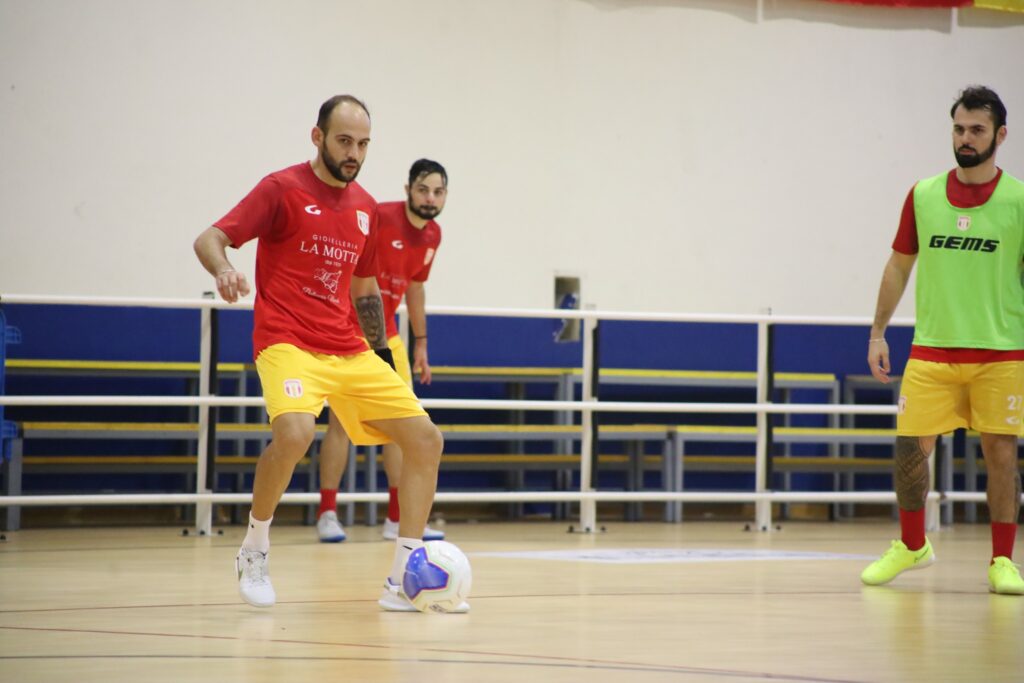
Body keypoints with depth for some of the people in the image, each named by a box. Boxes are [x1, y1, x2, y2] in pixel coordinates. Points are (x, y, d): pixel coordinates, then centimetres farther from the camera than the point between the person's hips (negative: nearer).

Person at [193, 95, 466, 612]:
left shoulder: (365, 208, 14)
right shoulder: (283, 189, -4)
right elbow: (209, 240, -10)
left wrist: (383, 355, 23)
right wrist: (223, 270, -32)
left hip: (350, 352, 7)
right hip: (288, 343, -7)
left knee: (425, 439, -1)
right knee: (294, 432, -34)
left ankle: (403, 581, 5)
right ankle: (254, 552, -9)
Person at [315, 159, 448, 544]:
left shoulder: (433, 236, 5)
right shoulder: (379, 218, -18)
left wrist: (420, 343, 19)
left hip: (387, 335, 7)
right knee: (341, 420, -7)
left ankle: (398, 518, 9)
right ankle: (327, 515, 1)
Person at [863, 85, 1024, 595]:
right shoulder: (923, 196, 5)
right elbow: (899, 266, 13)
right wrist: (878, 332, 9)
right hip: (931, 351, 2)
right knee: (910, 446, 1)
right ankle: (911, 546, 21)